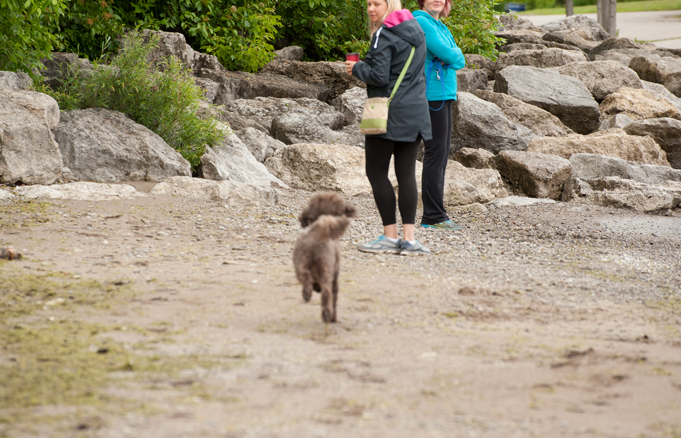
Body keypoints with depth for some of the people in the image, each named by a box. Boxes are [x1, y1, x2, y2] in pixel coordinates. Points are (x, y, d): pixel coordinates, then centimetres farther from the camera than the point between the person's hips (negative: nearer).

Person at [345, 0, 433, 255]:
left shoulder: (385, 35, -12)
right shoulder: (416, 30, 12)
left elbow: (379, 76, -17)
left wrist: (356, 68, 0)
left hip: (389, 115, -8)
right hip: (416, 113, 8)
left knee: (376, 173, 1)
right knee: (406, 174, 7)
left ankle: (391, 237, -1)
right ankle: (409, 239, 2)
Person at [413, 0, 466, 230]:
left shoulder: (442, 28, 20)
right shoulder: (422, 23, -10)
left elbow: (460, 60, 13)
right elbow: (449, 55, -17)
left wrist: (453, 57, -7)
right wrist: (454, 54, 3)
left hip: (444, 97, 10)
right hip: (431, 97, -10)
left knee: (441, 155, 10)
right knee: (436, 154, -9)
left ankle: (434, 214, 14)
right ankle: (433, 215, -7)